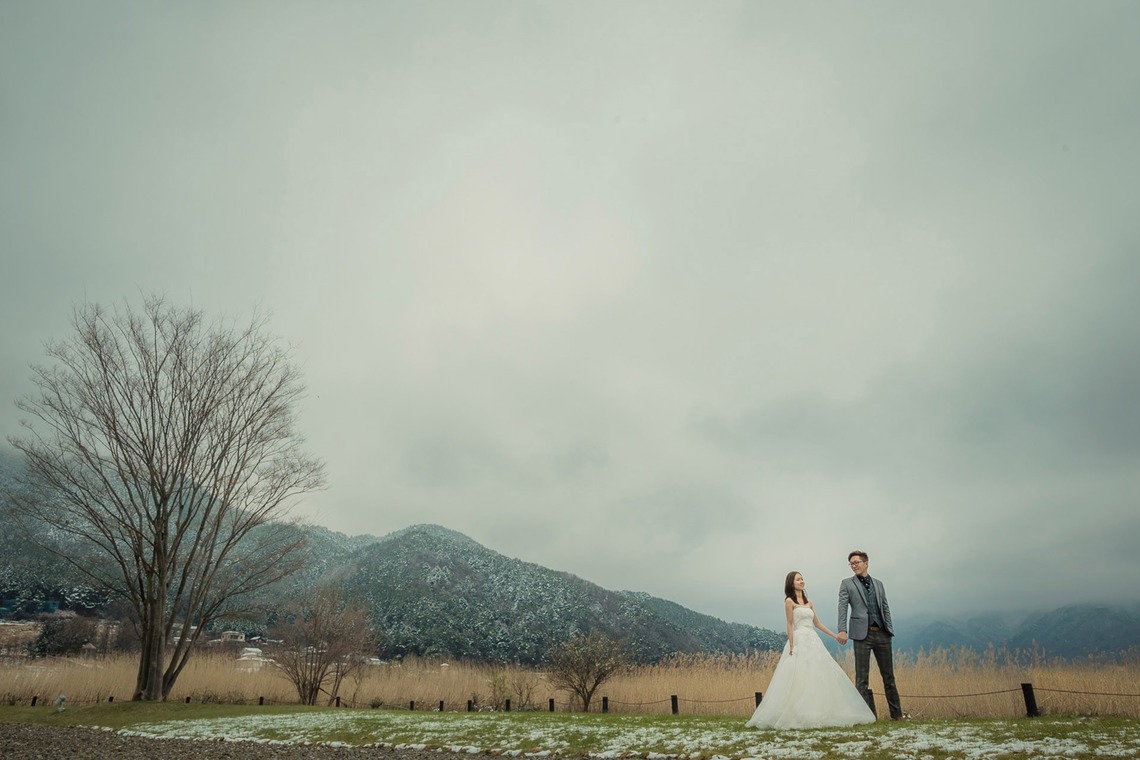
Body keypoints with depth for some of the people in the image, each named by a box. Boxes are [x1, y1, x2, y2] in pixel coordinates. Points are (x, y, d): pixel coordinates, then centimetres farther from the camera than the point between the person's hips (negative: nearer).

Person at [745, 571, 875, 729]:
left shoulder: (808, 602, 17)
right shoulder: (789, 601, -3)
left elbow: (817, 623, 20)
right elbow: (790, 625, -8)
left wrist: (835, 636, 16)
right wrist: (792, 646, -14)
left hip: (814, 641, 8)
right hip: (800, 642, -7)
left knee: (819, 677, 4)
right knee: (800, 679, -10)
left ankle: (817, 714, 10)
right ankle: (798, 716, -6)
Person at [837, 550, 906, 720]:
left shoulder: (878, 583, 15)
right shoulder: (847, 584, 3)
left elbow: (885, 608, 16)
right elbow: (842, 607, -6)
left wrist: (890, 629, 6)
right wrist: (842, 630, -17)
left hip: (882, 634, 4)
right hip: (863, 634, -4)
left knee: (888, 675, 12)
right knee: (862, 676, -2)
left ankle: (896, 713, 23)